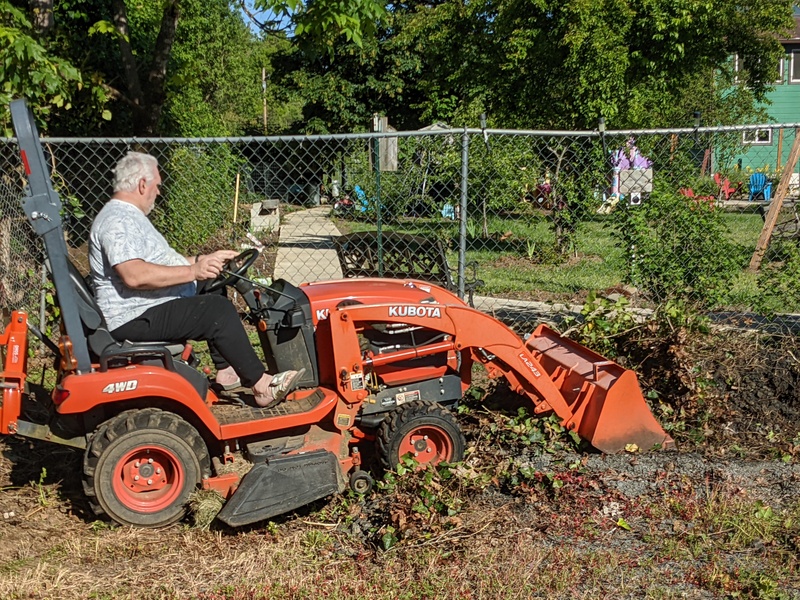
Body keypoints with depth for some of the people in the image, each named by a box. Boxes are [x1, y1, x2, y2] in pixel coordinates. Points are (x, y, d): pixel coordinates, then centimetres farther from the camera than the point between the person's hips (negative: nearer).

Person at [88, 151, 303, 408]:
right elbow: (135, 275, -32)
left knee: (212, 291, 18)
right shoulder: (117, 221, -18)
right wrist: (193, 271, -31)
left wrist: (202, 260, 18)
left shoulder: (128, 216, 18)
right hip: (135, 319, -12)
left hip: (144, 308, 12)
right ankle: (261, 385, -13)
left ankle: (226, 369, 14)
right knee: (218, 310, -19)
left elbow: (159, 262, 23)